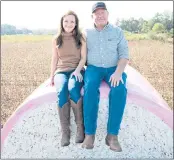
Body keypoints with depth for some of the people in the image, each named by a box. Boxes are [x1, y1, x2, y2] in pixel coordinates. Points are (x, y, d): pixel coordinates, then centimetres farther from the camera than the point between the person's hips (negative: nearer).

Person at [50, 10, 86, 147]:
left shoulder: (81, 38, 5)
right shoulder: (56, 39, 10)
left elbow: (83, 58, 1)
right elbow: (54, 59, 13)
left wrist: (77, 70, -16)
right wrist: (52, 76, 6)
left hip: (77, 70, -1)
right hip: (61, 71, 1)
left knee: (73, 89, -36)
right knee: (61, 92, -32)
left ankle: (80, 125, -23)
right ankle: (65, 131, -25)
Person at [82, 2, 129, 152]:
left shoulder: (117, 31, 8)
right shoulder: (86, 32, 10)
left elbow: (124, 54, 0)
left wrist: (118, 72, -16)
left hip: (113, 68, 0)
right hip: (93, 68, 0)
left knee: (120, 89, -32)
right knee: (90, 88, -34)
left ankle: (112, 134, -25)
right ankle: (89, 133, -25)